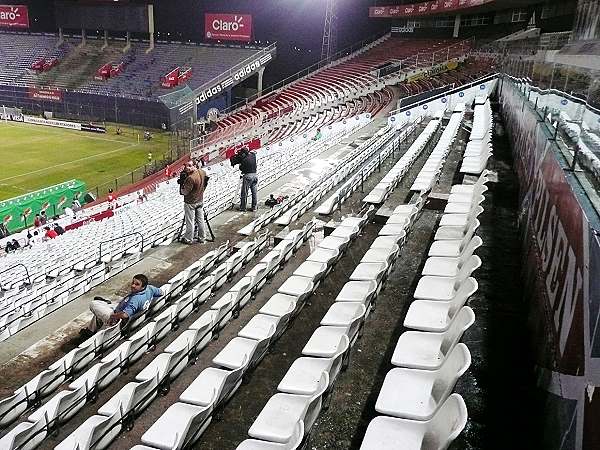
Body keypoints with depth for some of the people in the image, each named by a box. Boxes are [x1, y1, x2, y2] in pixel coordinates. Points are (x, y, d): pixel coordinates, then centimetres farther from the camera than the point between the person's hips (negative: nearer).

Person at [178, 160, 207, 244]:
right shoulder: (203, 172, -6)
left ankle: (188, 239, 21)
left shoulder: (190, 178, -30)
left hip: (190, 203, -7)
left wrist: (182, 183, -9)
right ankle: (202, 237, 27)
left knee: (190, 222, 8)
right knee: (200, 220, 17)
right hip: (200, 200, 7)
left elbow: (184, 192, -22)